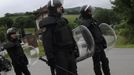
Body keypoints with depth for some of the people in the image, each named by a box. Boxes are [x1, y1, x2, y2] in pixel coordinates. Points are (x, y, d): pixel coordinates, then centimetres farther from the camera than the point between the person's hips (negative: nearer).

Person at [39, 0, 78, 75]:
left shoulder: (62, 20, 14)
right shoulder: (48, 23, -12)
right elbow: (47, 42, -19)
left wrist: (74, 49, 20)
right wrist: (50, 58, -23)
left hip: (70, 52, 8)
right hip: (59, 54, -8)